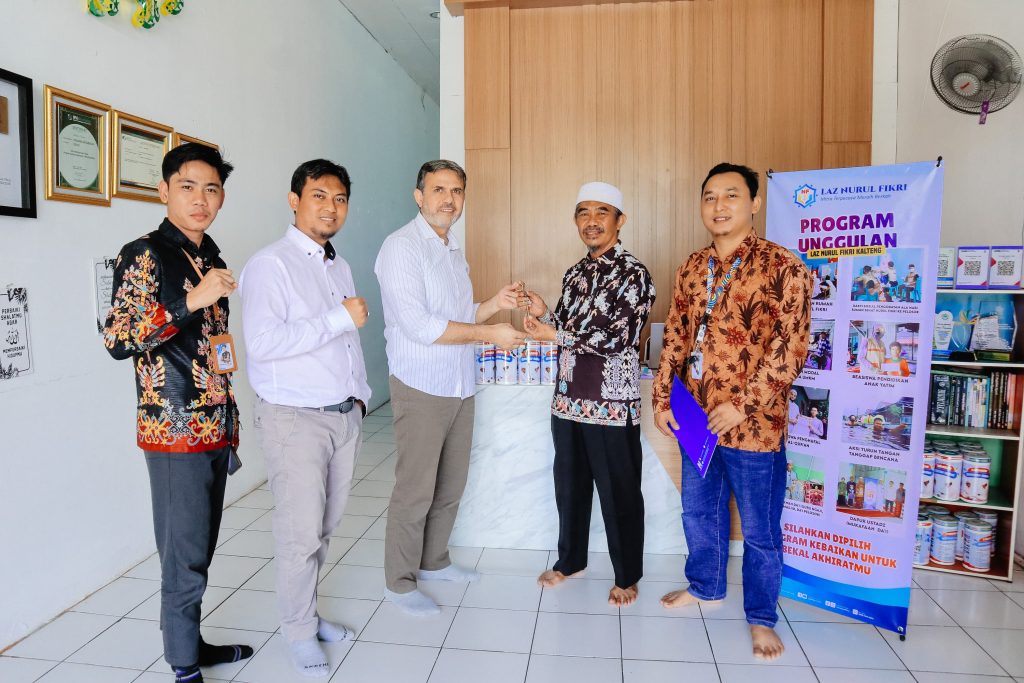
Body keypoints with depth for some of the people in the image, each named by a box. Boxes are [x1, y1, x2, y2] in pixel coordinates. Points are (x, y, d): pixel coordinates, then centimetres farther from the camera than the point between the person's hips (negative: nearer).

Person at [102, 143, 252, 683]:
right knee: (185, 556, 1)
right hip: (174, 431, -7)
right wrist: (192, 300, -24)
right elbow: (117, 340, -16)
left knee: (200, 547, 17)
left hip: (215, 426, 7)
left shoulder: (210, 256, 13)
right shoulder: (143, 255, -9)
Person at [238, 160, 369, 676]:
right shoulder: (270, 264, -11)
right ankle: (299, 632, 20)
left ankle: (305, 611, 34)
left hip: (344, 416, 7)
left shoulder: (340, 267, 14)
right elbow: (262, 343, -23)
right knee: (300, 532, 0)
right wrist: (338, 318, -21)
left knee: (325, 527, 15)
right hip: (295, 419, -7)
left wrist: (360, 395, 17)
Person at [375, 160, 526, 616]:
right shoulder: (402, 247, -13)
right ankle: (399, 582, 21)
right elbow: (418, 326, -22)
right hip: (421, 387, -8)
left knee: (451, 484, 17)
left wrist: (495, 304, 2)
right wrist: (490, 333, -18)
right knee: (415, 491, 3)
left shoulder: (455, 251, 14)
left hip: (460, 386, 8)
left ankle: (433, 562, 36)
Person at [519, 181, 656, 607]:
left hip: (612, 405, -7)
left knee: (619, 494, 8)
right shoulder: (574, 274, 11)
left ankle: (627, 576, 26)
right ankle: (570, 560, 38)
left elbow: (616, 338, -21)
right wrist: (544, 315, -3)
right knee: (569, 486, 18)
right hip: (568, 400, 7)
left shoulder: (633, 274, -11)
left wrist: (553, 333, -16)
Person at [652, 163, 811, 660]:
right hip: (697, 418, 6)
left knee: (760, 529, 10)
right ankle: (705, 585, 44)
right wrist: (662, 398, 6)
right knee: (699, 511, 22)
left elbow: (792, 346, -15)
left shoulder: (782, 266, -11)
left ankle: (761, 617, 31)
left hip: (752, 424, -5)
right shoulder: (693, 267, 7)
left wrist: (743, 404, -18)